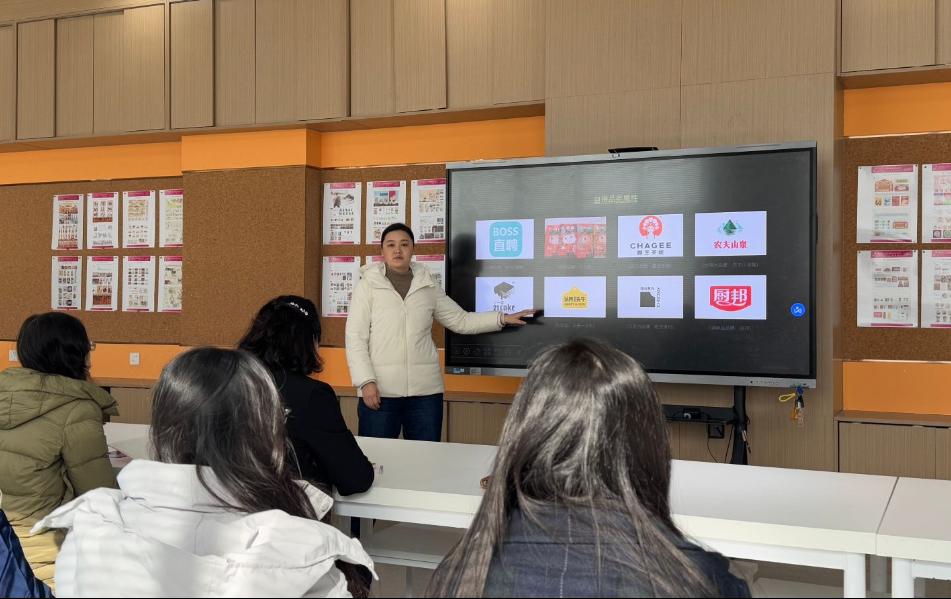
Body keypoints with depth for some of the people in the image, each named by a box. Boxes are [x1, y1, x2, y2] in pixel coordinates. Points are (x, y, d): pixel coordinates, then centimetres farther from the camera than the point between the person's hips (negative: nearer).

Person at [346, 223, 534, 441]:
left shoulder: (428, 286, 10)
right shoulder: (367, 286, 1)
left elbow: (461, 321, 15)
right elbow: (355, 338, -3)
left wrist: (503, 319, 6)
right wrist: (366, 381, -13)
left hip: (425, 390, 3)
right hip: (380, 390, -3)